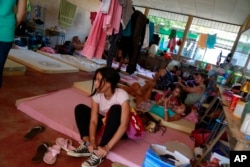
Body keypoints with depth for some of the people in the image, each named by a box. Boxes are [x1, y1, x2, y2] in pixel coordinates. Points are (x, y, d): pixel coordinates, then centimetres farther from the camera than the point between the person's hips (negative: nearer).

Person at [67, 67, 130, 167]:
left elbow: (124, 125, -35)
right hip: (104, 122, 5)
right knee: (80, 108, -12)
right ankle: (87, 145, -21)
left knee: (115, 109, -36)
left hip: (117, 128, -4)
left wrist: (107, 147, -39)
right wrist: (92, 142, -34)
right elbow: (93, 120, -20)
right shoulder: (97, 94, -16)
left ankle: (99, 153, -33)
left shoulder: (122, 95, -29)